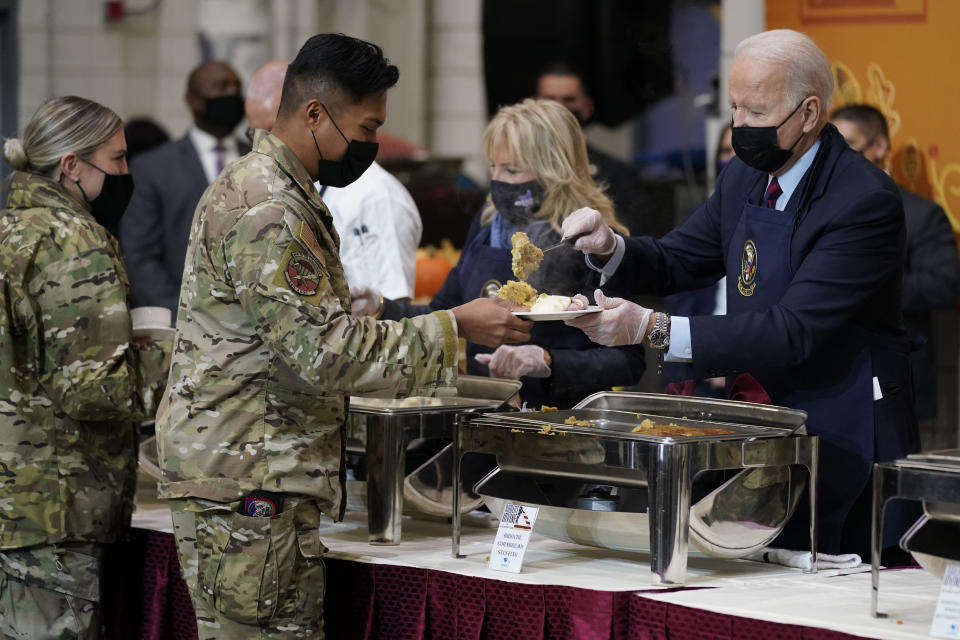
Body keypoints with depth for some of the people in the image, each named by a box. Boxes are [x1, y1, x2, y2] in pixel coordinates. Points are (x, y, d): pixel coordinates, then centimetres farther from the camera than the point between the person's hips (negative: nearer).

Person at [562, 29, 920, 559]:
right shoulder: (744, 178, 8)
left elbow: (793, 333, -27)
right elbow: (673, 262, 17)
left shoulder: (865, 201, -20)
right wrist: (609, 247, -8)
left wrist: (653, 329, -32)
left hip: (844, 447, -8)